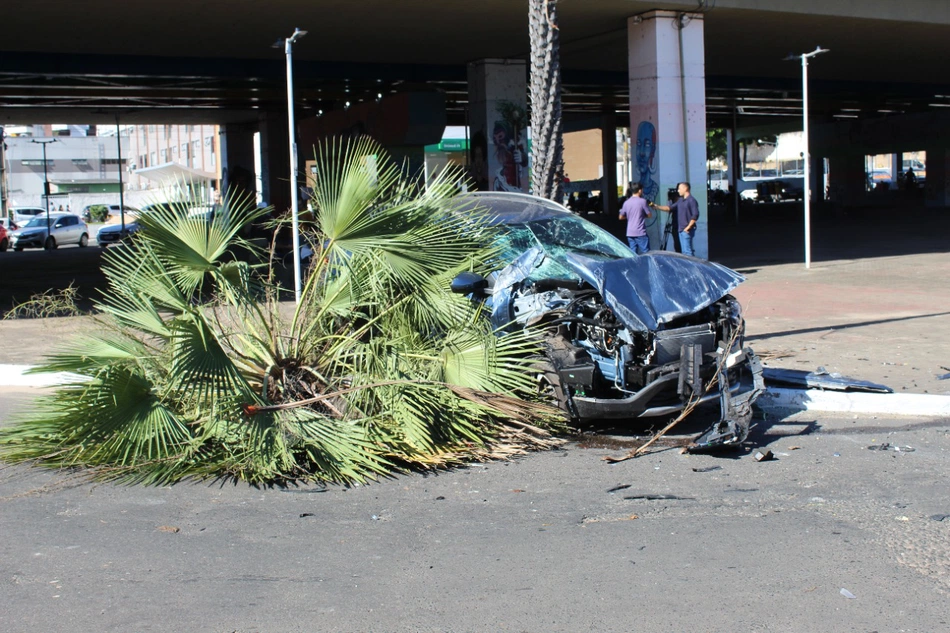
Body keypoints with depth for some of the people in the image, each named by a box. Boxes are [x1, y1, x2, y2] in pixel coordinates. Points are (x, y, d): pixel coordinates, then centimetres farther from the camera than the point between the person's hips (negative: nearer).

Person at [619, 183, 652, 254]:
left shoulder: (626, 203, 8)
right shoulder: (642, 201, -7)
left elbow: (621, 217, 15)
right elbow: (650, 215, -2)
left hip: (630, 233, 5)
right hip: (640, 232, -5)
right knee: (646, 253, -2)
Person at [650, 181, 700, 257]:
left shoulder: (691, 200, -10)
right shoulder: (680, 200, 18)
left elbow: (695, 215, -16)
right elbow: (670, 208, 17)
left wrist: (688, 227, -17)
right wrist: (657, 206, 8)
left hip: (687, 230, -9)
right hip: (681, 230, 9)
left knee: (687, 251, -12)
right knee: (685, 252, 11)